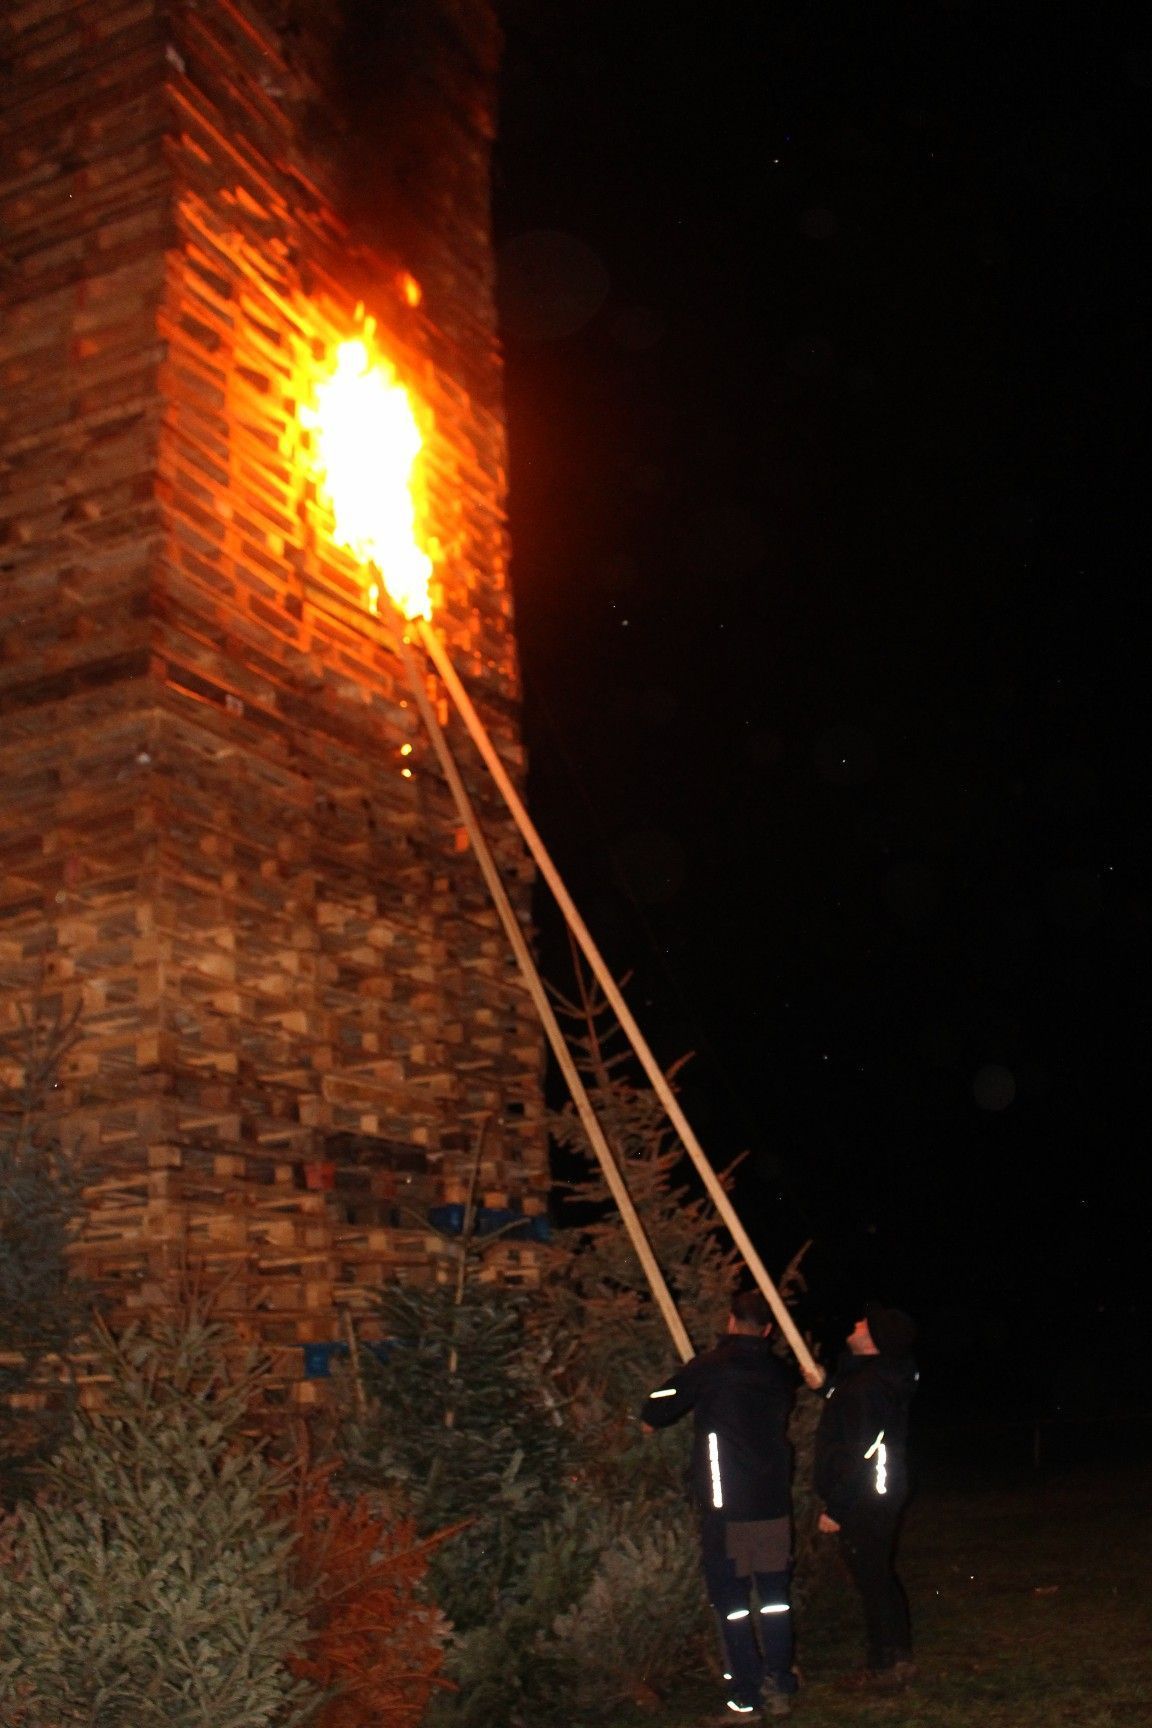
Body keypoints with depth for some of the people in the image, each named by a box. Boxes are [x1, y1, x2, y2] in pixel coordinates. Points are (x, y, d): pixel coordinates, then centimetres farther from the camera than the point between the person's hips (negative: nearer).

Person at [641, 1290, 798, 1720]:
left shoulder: (708, 1367, -10)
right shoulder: (778, 1373, 4)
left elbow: (653, 1415, -7)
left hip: (725, 1507, -4)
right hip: (774, 1503, 4)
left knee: (731, 1600, 3)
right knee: (774, 1595, 14)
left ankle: (746, 1697, 5)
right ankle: (779, 1688, 18)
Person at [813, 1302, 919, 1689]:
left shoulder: (863, 1387, -24)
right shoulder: (888, 1378, 7)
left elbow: (857, 1455, -25)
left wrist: (835, 1508, -19)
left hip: (863, 1501, -10)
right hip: (883, 1495, 10)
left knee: (871, 1578, 0)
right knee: (880, 1576, 17)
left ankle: (888, 1663, 8)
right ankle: (894, 1658, 26)